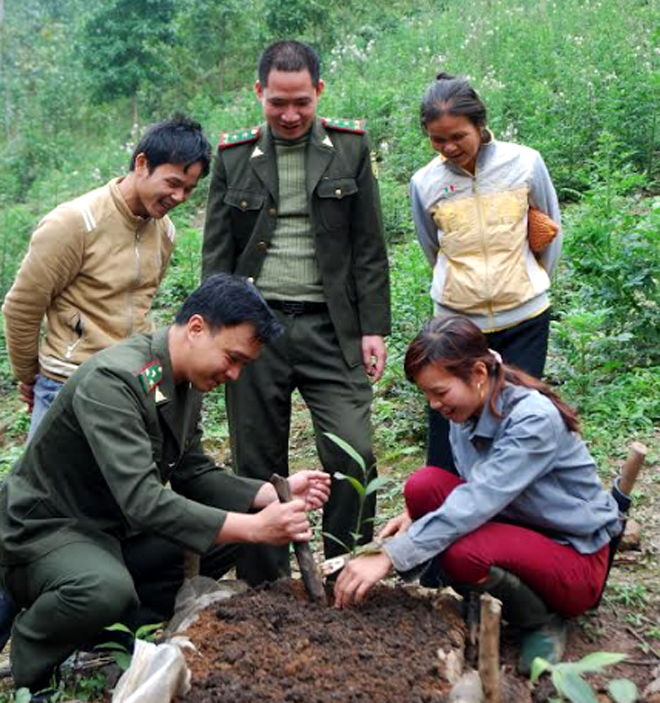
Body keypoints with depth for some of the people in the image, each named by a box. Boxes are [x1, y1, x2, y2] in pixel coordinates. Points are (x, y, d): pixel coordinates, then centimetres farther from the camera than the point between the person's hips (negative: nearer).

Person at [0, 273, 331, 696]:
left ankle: (116, 629, 3)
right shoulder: (112, 381, -29)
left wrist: (276, 494, -10)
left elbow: (193, 475, 3)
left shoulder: (187, 382, 0)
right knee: (106, 591, -38)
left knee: (232, 527, 0)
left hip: (116, 528, 9)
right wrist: (254, 527, -38)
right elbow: (144, 502, -36)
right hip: (46, 532, -9)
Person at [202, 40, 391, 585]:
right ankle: (264, 587, 20)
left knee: (354, 454, -8)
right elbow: (216, 253, 8)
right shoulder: (234, 156, 8)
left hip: (329, 325, 0)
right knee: (258, 464, 6)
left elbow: (369, 248, 5)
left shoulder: (350, 147, 6)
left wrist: (374, 327, -1)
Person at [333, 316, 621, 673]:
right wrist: (419, 514, -14)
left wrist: (388, 557, -36)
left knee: (465, 553, -35)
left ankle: (543, 620, -4)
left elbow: (477, 502, -34)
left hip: (575, 555, -7)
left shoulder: (534, 419, -27)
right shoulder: (465, 410, -4)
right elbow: (473, 488, 6)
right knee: (425, 484, -17)